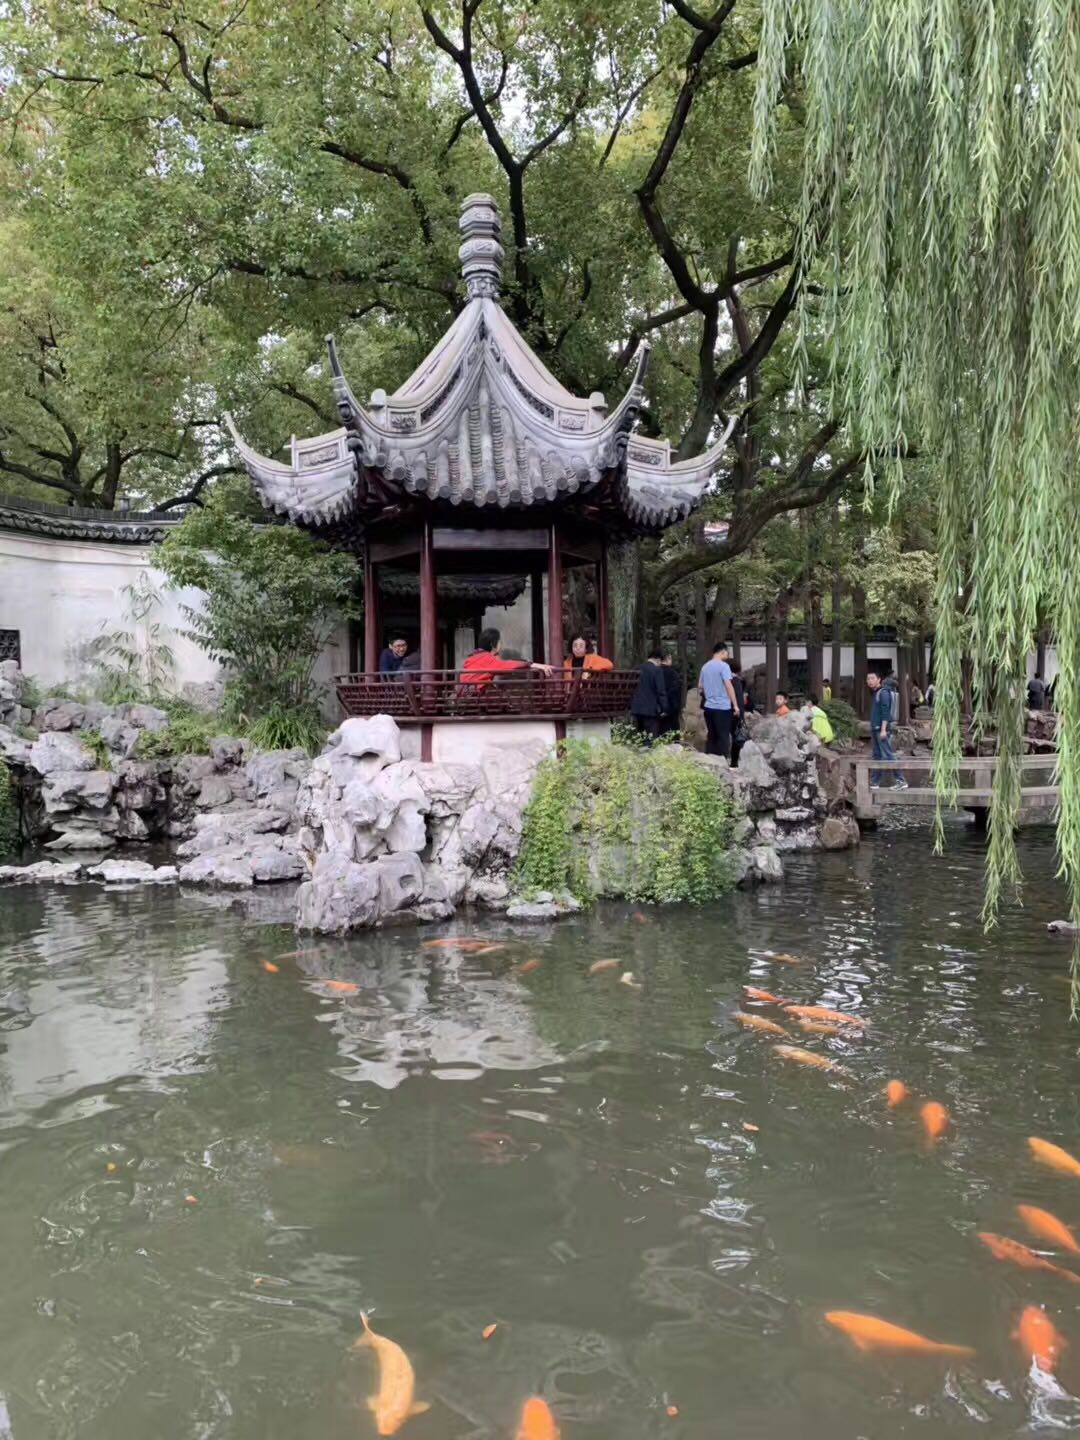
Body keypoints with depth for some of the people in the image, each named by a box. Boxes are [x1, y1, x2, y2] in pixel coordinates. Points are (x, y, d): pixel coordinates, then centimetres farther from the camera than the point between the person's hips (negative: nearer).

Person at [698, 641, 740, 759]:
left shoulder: (705, 666, 12)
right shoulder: (723, 666, -8)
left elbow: (699, 688, 17)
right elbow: (729, 686, -14)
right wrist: (736, 705, -12)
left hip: (708, 706, 6)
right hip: (722, 707, -6)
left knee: (712, 736, 11)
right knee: (723, 737, -3)